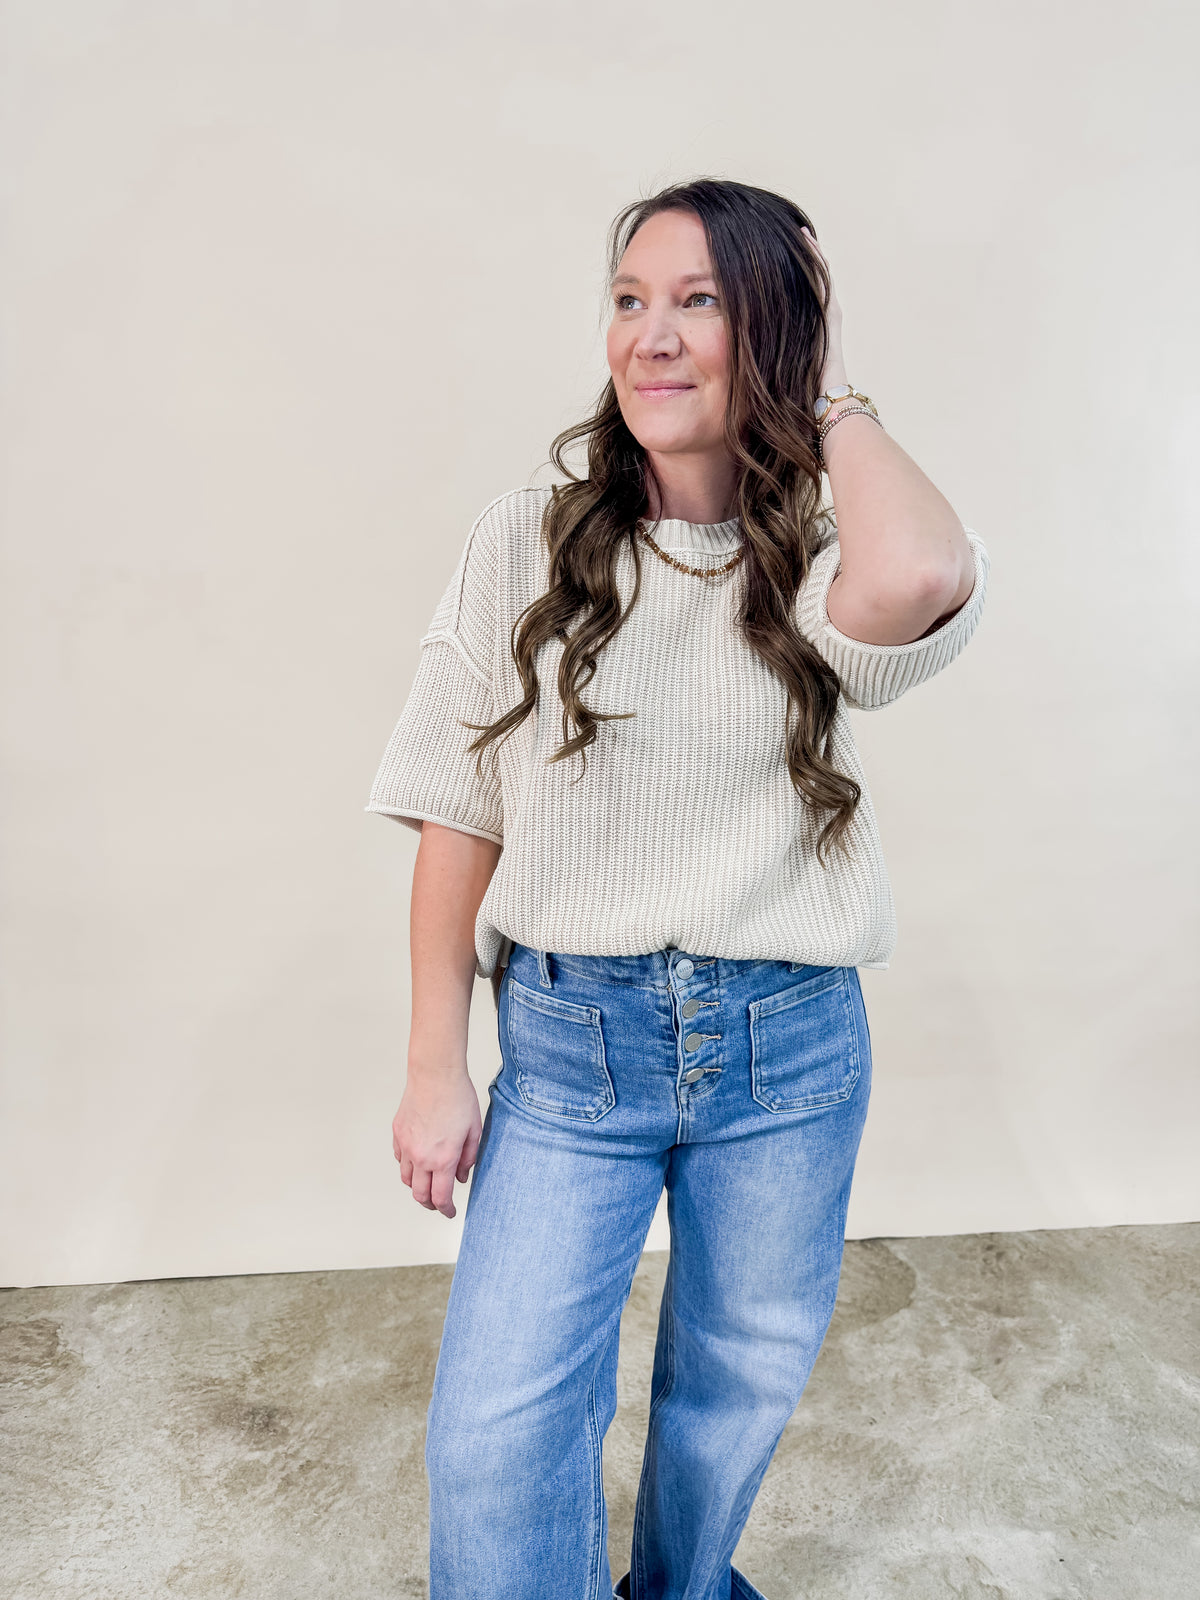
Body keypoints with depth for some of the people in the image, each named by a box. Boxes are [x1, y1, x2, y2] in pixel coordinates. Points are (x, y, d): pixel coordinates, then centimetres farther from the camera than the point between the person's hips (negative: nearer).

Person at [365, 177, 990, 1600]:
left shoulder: (820, 570, -4)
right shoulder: (529, 542, -4)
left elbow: (917, 581, -31)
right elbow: (460, 815, -2)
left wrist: (830, 395, -11)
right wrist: (436, 1068, -2)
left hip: (791, 1049, 2)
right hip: (574, 1034, -1)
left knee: (742, 1382, 21)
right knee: (497, 1434, -3)